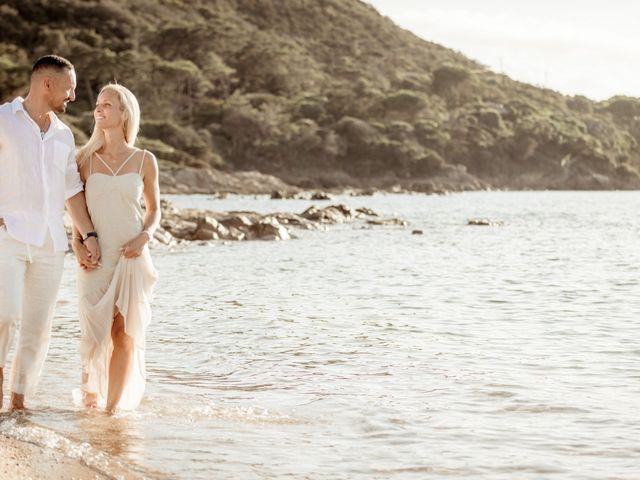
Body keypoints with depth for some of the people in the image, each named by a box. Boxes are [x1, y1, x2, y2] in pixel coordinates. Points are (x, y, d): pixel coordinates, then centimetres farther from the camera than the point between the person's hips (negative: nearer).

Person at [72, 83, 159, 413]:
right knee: (95, 333, 1)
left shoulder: (144, 161, 2)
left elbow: (154, 209, 12)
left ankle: (113, 405, 2)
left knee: (124, 334, -5)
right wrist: (77, 243, -5)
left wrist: (144, 237, -6)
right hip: (94, 259, 1)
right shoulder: (86, 159, 5)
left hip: (131, 257, -1)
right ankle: (90, 393, 24)